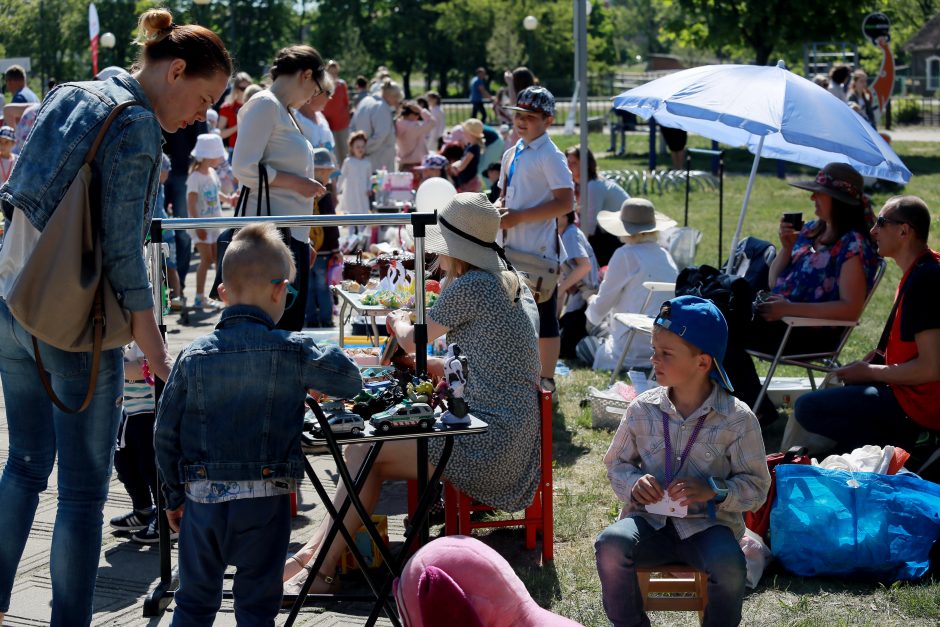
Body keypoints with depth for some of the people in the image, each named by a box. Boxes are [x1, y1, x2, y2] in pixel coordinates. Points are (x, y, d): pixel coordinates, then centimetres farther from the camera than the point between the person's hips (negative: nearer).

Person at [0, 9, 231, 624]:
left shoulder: (67, 98, 11)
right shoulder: (137, 126, -15)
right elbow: (122, 255, -19)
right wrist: (159, 358, -17)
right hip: (73, 325, -8)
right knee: (84, 489, 2)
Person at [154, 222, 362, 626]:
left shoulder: (194, 355, 1)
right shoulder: (291, 351, -8)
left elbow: (165, 433, 4)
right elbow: (350, 383, 2)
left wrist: (174, 496, 16)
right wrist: (312, 382, 23)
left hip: (201, 499, 3)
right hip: (263, 501, -3)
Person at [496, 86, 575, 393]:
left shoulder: (550, 156, -11)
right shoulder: (512, 154, 14)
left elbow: (565, 202, -18)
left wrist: (518, 217, -19)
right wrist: (499, 209, 0)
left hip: (539, 249, -8)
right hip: (513, 247, 8)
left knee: (544, 316, 0)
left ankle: (546, 380, 7)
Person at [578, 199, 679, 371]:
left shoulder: (626, 255, -12)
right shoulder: (665, 255, 9)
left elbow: (599, 309, -5)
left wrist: (591, 301, 20)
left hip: (635, 353, -7)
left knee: (583, 346, 20)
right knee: (601, 330, 30)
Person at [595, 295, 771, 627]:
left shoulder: (737, 419, -5)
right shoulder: (643, 409, 2)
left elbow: (756, 486, -1)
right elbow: (617, 462, 14)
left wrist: (712, 491, -19)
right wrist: (633, 483, -9)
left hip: (707, 525, -2)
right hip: (649, 520, 2)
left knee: (729, 565, -35)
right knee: (610, 544, -30)